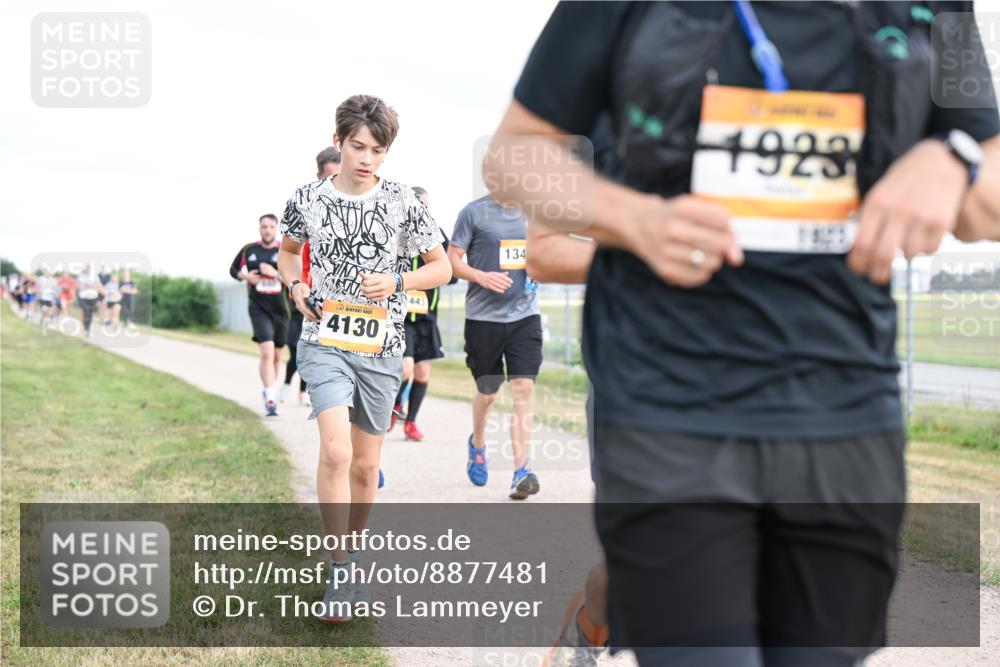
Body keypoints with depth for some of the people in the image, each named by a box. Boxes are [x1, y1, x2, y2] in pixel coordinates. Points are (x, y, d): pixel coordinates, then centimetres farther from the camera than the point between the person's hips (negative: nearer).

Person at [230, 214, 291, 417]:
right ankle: (270, 399, -20)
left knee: (276, 355, 15)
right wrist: (245, 276, -5)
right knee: (266, 352, -19)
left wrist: (275, 273, -22)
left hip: (280, 309, 2)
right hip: (258, 308, -2)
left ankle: (268, 391, 38)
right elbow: (233, 269, 16)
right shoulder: (249, 250, 1)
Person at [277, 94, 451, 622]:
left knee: (366, 464, 10)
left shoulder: (402, 203, -2)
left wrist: (395, 282, -12)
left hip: (381, 347, 1)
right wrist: (295, 286, 0)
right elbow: (287, 251, 20)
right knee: (336, 451, -20)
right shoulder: (307, 199, 0)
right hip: (324, 341, -1)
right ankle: (339, 572, -12)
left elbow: (441, 268, 5)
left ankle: (353, 556, 32)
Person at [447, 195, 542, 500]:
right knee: (487, 392, 11)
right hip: (484, 317, -2)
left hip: (525, 314, 2)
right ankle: (477, 444, 42)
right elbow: (452, 259, -3)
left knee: (523, 389, -11)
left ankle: (520, 472, -10)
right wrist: (481, 277, -20)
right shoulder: (474, 212, -4)